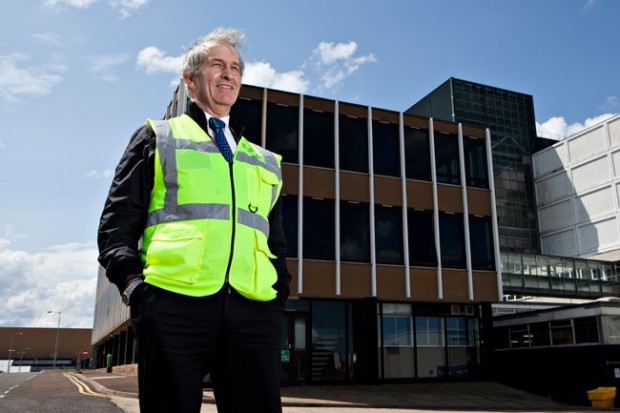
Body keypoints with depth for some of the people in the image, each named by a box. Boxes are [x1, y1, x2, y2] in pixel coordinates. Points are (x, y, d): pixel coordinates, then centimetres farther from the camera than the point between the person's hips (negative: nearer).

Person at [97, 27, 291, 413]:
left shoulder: (264, 161, 26)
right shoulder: (157, 138, 17)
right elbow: (116, 224, 8)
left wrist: (279, 296, 9)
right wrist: (134, 284, -7)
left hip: (254, 312, 3)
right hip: (174, 305, -2)